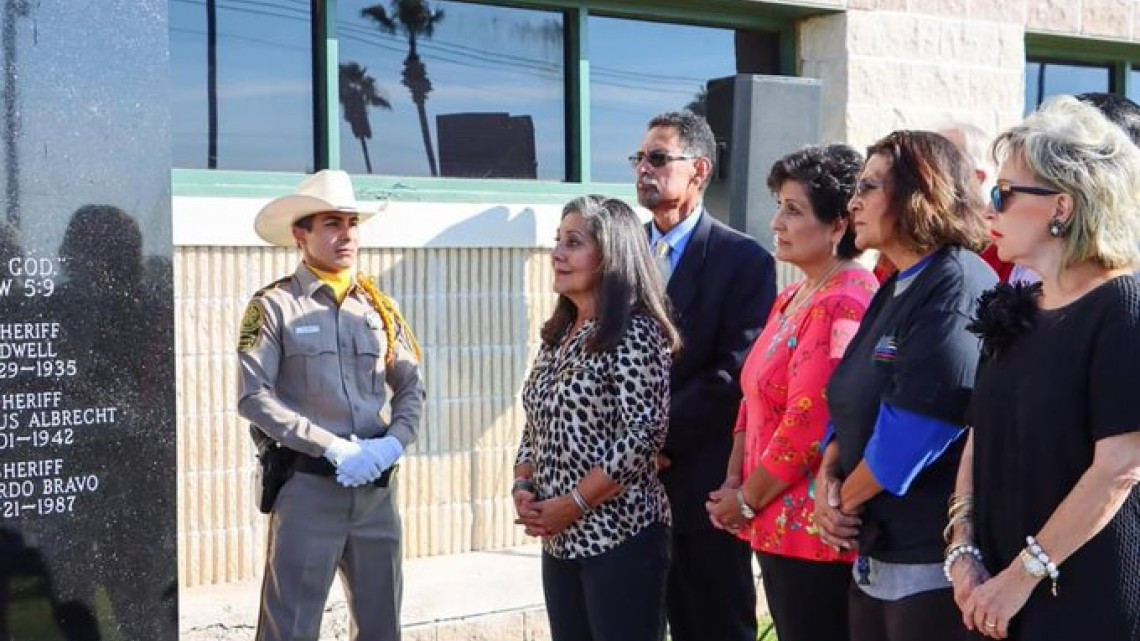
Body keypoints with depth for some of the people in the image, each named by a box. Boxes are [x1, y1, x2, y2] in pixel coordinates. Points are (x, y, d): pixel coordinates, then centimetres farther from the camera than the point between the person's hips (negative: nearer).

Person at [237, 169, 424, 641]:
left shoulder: (379, 307, 11)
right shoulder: (274, 306, -4)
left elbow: (411, 389, 11)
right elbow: (254, 398, -12)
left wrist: (392, 444, -9)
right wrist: (335, 449, -17)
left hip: (377, 487, 5)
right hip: (308, 484, -5)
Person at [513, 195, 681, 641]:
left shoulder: (634, 332, -12)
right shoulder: (558, 334, 12)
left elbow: (643, 437, -19)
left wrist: (572, 505, -17)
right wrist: (523, 487, -1)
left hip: (619, 538, -7)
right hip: (560, 539, 8)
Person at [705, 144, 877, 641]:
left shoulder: (843, 305, -18)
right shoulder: (792, 298, 14)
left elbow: (809, 424, -22)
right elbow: (755, 400, 16)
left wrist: (746, 501, -11)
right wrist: (733, 483, 4)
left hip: (814, 529, -9)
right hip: (778, 526, 9)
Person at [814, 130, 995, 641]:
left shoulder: (958, 286, -14)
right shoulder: (894, 291, 16)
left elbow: (917, 424, -21)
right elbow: (852, 408, 17)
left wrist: (847, 498, -9)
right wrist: (828, 477, -2)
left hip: (934, 561, -9)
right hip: (876, 553, 9)